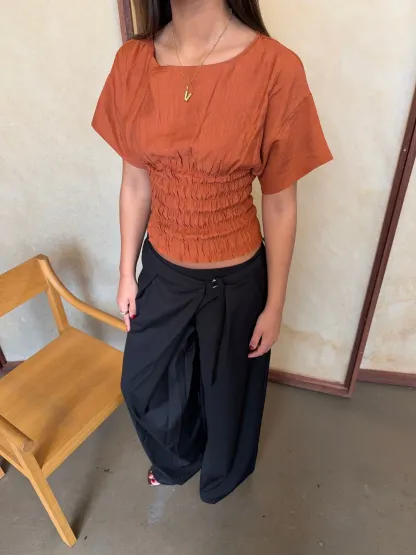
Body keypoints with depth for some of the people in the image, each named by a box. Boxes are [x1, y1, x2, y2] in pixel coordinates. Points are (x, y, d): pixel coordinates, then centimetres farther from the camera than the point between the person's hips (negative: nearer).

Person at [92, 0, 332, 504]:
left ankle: (223, 473, 61)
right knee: (142, 384, 24)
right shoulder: (132, 62, -6)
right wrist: (127, 273, 8)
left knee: (227, 387, 23)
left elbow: (280, 207, -12)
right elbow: (135, 184, 2)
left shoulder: (275, 68, -19)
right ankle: (177, 459, 61)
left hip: (235, 278, -3)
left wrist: (274, 306, -5)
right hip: (162, 270, 4)